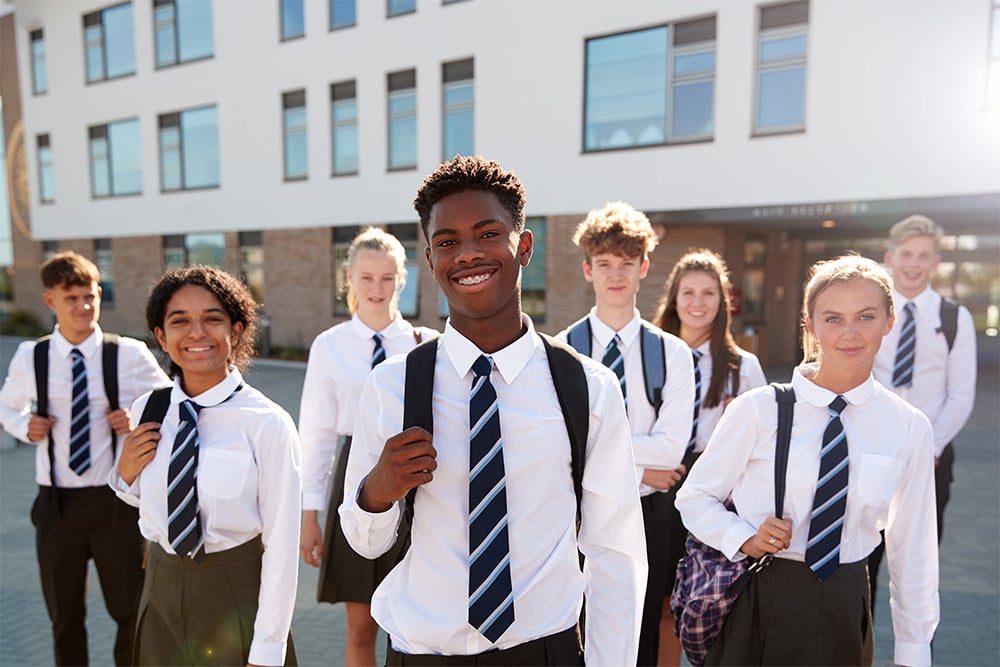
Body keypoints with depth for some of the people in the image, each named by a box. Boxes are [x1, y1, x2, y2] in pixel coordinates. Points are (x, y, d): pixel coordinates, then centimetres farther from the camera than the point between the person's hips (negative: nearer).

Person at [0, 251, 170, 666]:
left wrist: (138, 421, -18)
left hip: (115, 500, -2)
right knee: (64, 617, 19)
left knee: (131, 612, 12)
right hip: (57, 503, 2)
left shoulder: (129, 354, -9)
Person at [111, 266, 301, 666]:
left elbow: (281, 545, -17)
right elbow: (144, 497, 12)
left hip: (237, 594, -4)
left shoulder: (268, 424, -21)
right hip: (162, 592, 5)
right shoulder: (146, 411, -5)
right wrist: (125, 473, -9)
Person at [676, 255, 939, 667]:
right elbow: (695, 497, -3)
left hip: (844, 609, 2)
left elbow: (911, 545, 4)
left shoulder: (909, 428, -5)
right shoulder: (757, 410, -13)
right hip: (759, 604, -2)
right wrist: (745, 539, -21)